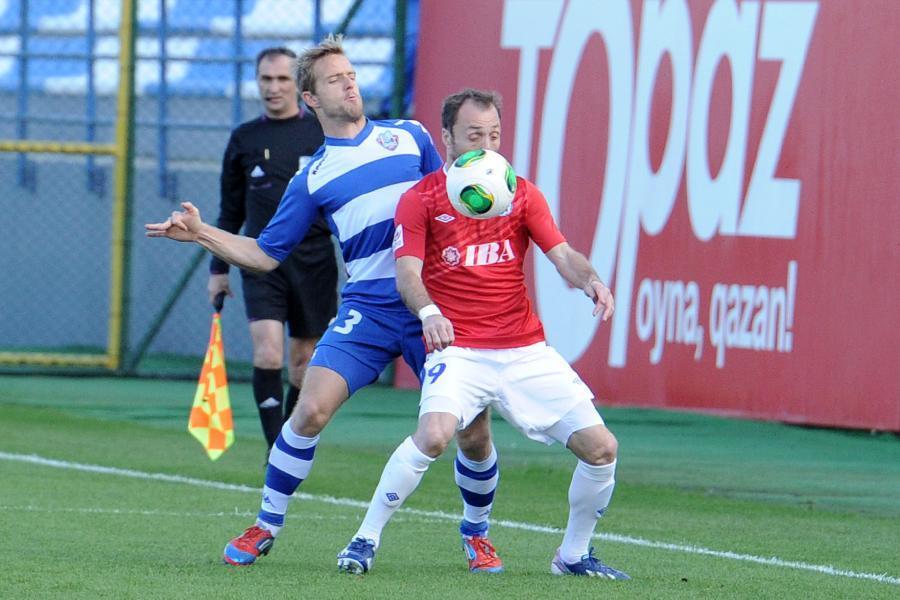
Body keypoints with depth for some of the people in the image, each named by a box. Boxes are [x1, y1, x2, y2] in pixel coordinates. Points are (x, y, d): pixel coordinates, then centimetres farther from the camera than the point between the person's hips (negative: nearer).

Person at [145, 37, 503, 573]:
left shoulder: (410, 137, 9)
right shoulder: (313, 178, 9)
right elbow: (265, 254, 12)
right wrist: (200, 233, 2)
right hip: (367, 312, 0)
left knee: (474, 432, -4)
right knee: (311, 409, -16)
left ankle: (477, 533, 23)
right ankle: (266, 527, 1)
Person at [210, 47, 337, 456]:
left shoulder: (325, 133, 4)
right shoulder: (244, 139, 9)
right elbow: (230, 211, 17)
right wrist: (218, 269, 15)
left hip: (313, 261, 0)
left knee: (303, 363, 4)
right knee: (267, 352, -17)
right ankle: (276, 450, -14)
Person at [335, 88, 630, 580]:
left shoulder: (521, 194, 10)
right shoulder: (420, 200, 1)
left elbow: (562, 254, 1)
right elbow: (407, 272, -9)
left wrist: (590, 281, -21)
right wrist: (428, 311, -31)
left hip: (527, 352, 4)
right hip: (458, 350, -4)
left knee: (600, 447, -5)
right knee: (434, 435, -31)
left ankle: (573, 555, 17)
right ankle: (366, 540, -13)